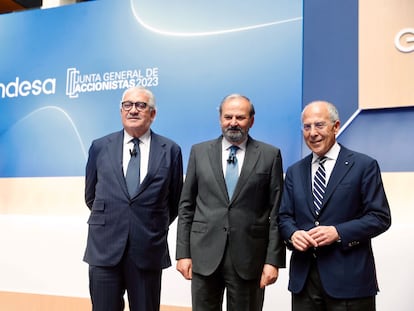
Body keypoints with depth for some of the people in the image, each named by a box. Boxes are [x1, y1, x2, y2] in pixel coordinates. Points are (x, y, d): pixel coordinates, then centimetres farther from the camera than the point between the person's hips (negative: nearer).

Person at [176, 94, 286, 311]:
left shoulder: (270, 155, 2)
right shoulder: (199, 152, 7)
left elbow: (276, 212, 0)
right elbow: (186, 206, 7)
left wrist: (273, 260, -5)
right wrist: (183, 252, 2)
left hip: (248, 257, -1)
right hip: (205, 255, 1)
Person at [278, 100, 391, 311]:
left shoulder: (364, 165, -2)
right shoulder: (294, 171, 12)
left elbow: (380, 217, -6)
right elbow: (284, 216, 12)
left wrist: (338, 232, -18)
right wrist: (293, 234, -10)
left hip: (349, 278, -4)